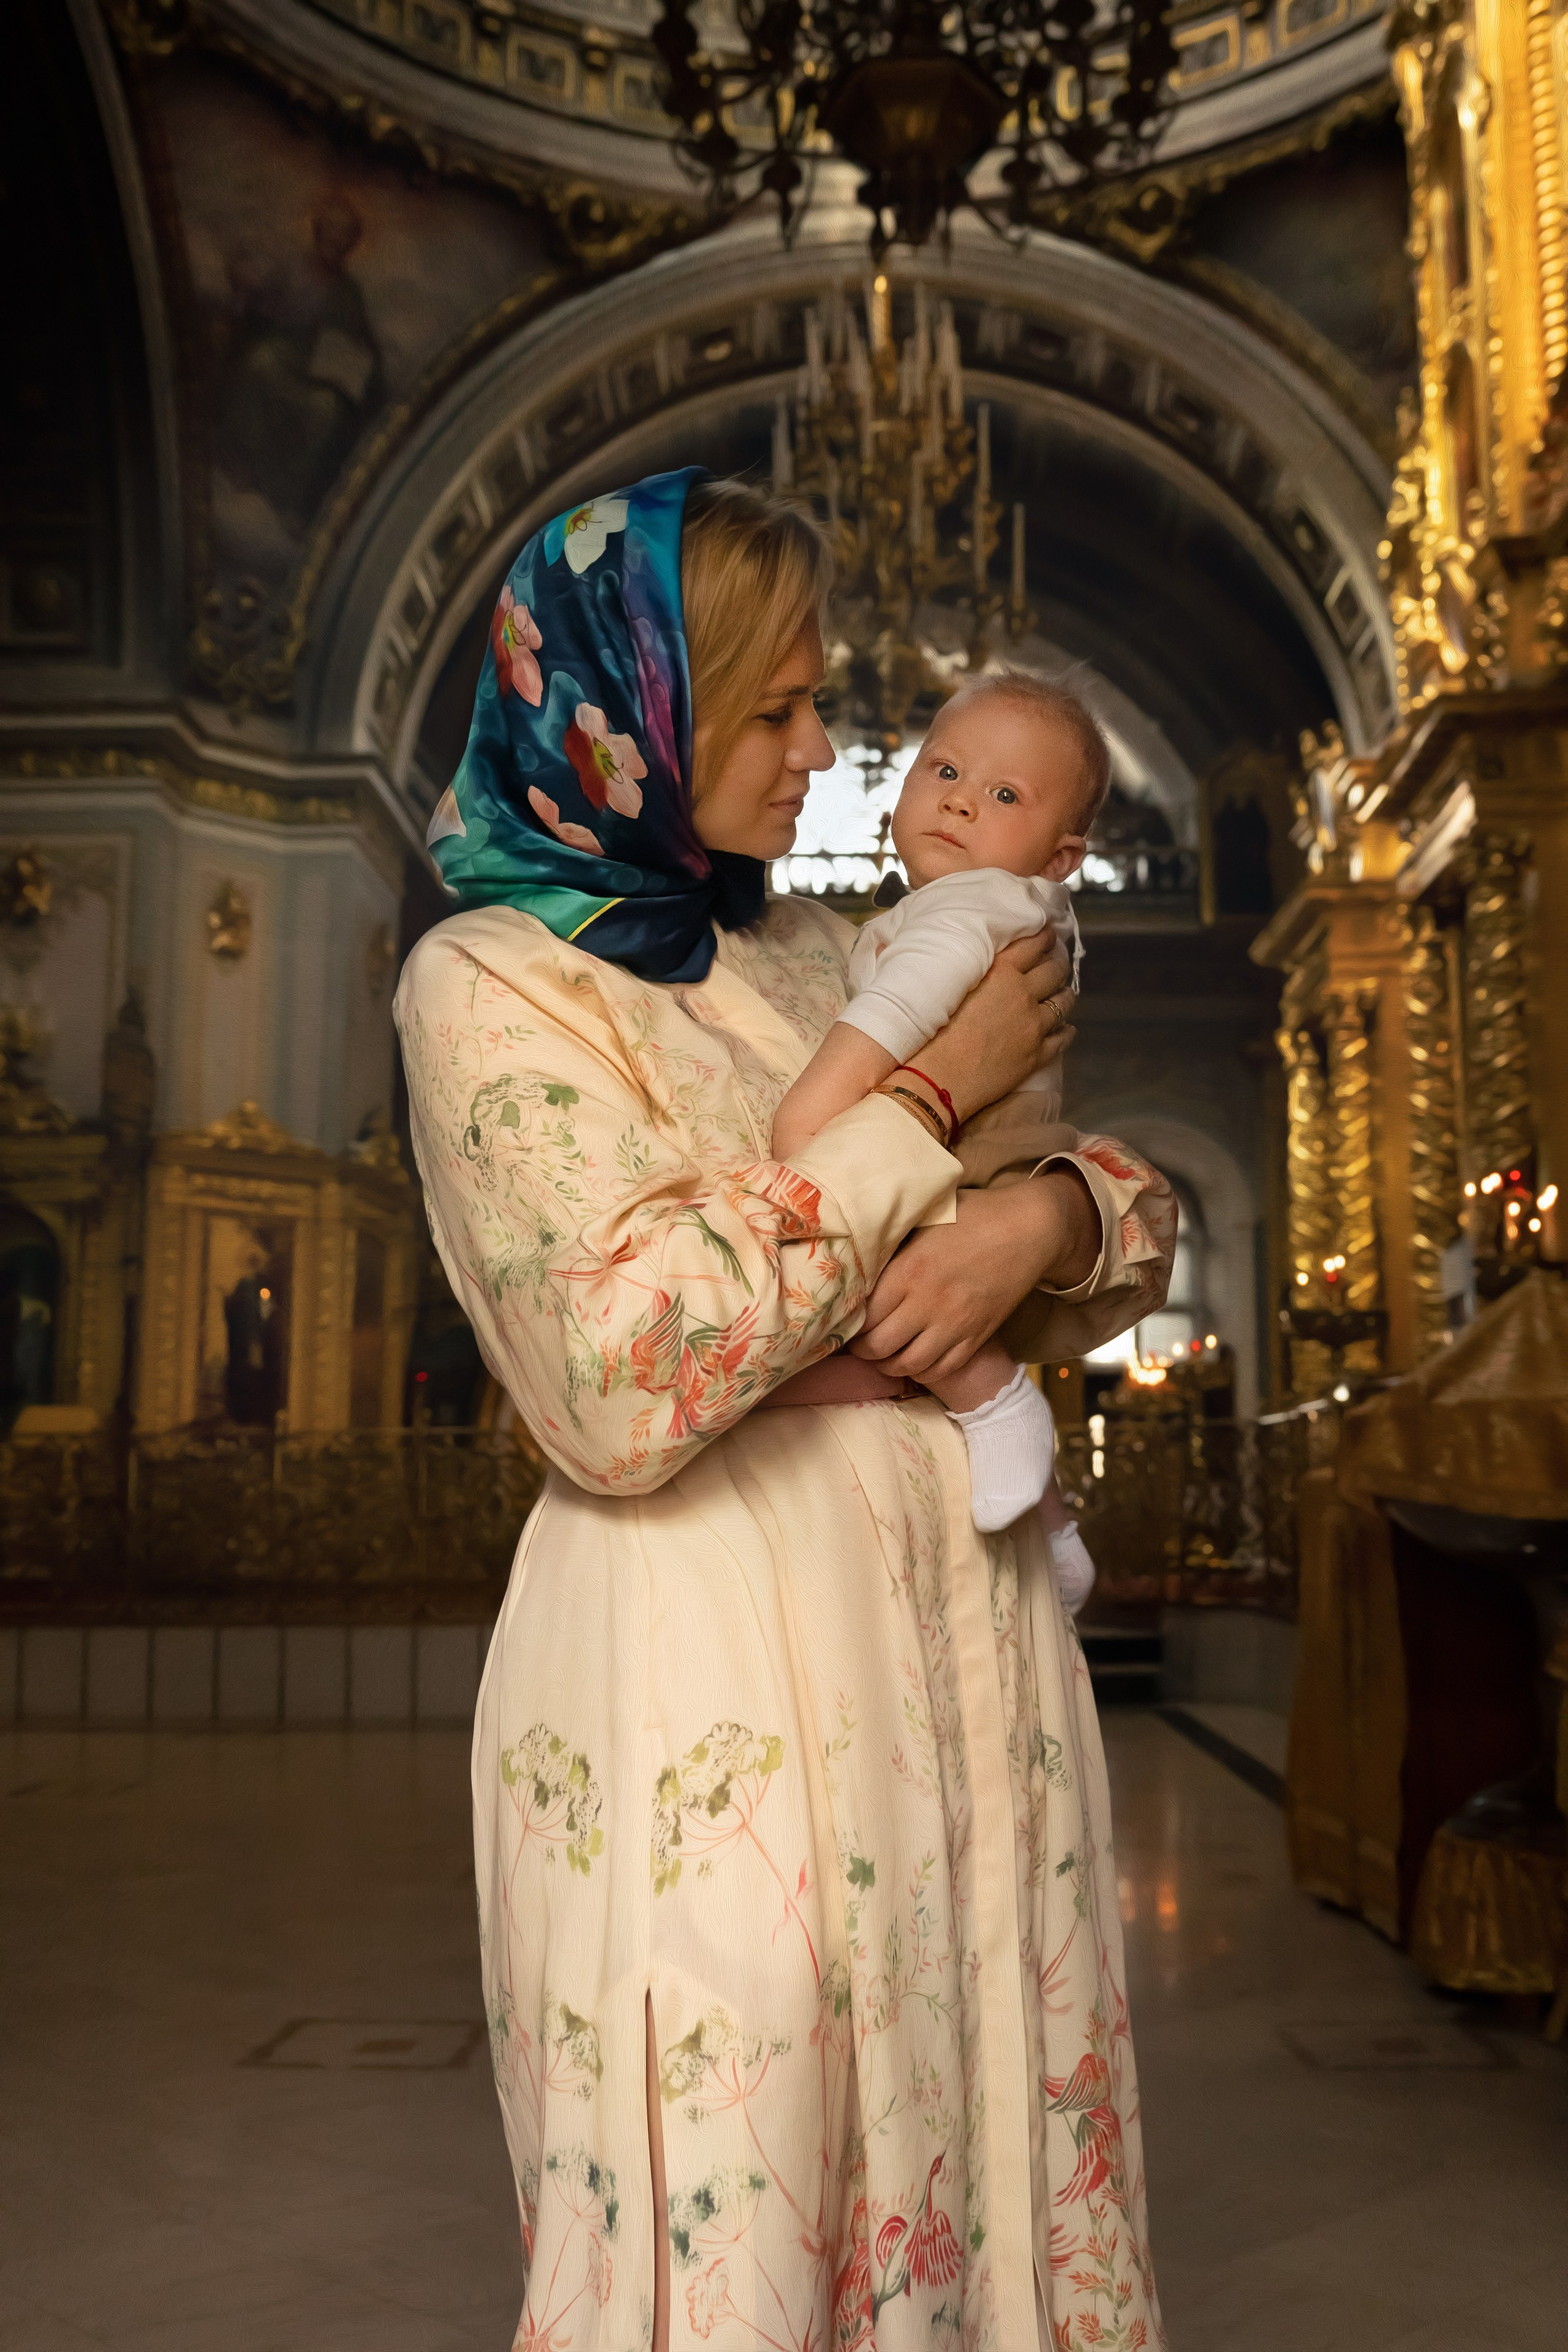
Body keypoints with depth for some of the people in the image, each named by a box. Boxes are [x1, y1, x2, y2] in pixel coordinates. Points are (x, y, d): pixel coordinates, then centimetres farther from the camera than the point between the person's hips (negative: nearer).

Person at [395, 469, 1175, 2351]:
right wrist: (931, 1097, -13)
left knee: (983, 2158, 13)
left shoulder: (824, 958, 12)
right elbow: (626, 1375, -21)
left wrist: (1040, 1219, -10)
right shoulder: (491, 980, -6)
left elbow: (1137, 1209, 15)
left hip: (961, 1620, 6)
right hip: (707, 1665, -6)